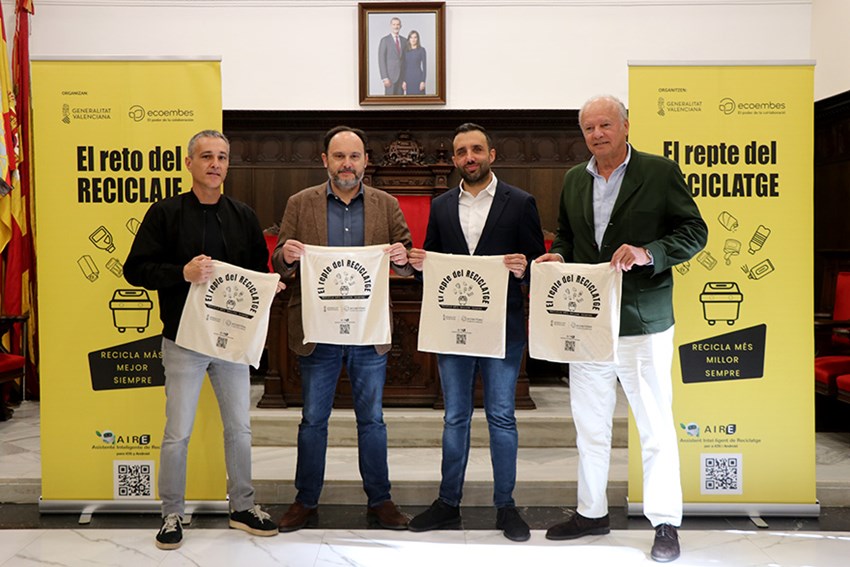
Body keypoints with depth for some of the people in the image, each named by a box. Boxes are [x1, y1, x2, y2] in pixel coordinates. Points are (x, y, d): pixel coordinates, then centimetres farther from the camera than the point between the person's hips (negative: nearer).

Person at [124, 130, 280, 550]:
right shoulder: (165, 213, -3)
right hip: (184, 341, -3)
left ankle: (242, 507, 28)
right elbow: (135, 268, -7)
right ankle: (172, 514, 23)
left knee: (239, 428, 12)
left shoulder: (243, 216, 7)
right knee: (177, 434, 4)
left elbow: (260, 269, 14)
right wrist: (183, 272, -22)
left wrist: (269, 286, -8)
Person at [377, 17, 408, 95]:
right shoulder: (384, 40, -7)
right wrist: (384, 78, -19)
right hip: (390, 76, -5)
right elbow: (381, 60, -11)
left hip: (402, 75, 5)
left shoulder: (404, 40, 10)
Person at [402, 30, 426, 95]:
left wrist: (423, 81, -12)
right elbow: (404, 67, 10)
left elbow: (424, 66, -5)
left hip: (418, 77, -4)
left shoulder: (421, 50, -2)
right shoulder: (406, 51, 10)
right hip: (408, 78, 4)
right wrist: (403, 81, 3)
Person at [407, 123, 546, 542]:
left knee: (501, 417, 6)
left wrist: (522, 268, -22)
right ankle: (448, 503, 23)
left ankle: (505, 506, 19)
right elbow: (431, 264, 13)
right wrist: (419, 263, -9)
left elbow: (539, 264, -1)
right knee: (455, 418, 12)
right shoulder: (441, 206, 10)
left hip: (502, 329, -3)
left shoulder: (520, 203, 0)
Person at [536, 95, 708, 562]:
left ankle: (666, 523, 18)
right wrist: (557, 256, 0)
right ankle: (591, 512, 29)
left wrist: (647, 253, -20)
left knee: (656, 428, 3)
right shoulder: (574, 179, 12)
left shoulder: (660, 172, -3)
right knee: (589, 426, 14)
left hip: (643, 323, -5)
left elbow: (694, 231, -5)